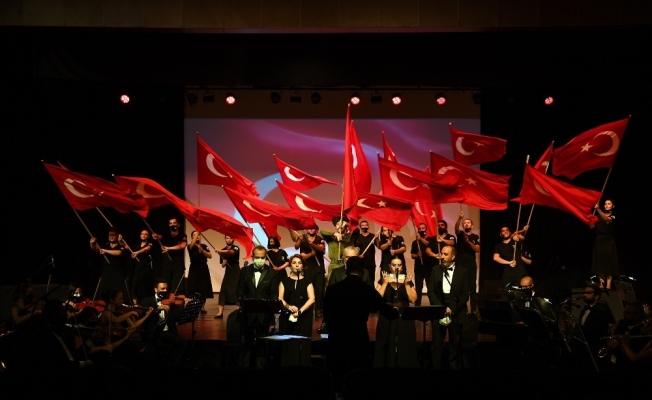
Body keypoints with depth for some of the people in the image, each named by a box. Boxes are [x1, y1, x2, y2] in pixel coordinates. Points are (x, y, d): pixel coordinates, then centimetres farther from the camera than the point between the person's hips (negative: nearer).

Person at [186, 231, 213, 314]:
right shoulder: (190, 246, -2)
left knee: (203, 289, 2)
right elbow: (192, 244, -26)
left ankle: (203, 307, 9)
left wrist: (202, 250, -18)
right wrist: (196, 233, -27)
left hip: (203, 269, 3)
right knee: (194, 289, -8)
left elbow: (210, 256, -3)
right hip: (194, 269, -3)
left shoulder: (204, 246, 8)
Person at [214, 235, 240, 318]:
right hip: (228, 273, 4)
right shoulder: (222, 250, 7)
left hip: (236, 272, -4)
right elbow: (222, 265, 12)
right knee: (223, 291, -5)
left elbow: (231, 252, -33)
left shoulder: (236, 248, -6)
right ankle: (220, 312, -7)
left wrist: (221, 251, -48)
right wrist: (224, 263, -13)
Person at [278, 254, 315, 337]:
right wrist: (288, 307, -18)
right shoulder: (284, 281, 12)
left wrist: (300, 311, -16)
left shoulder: (307, 282, 10)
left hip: (304, 318, 0)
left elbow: (312, 299, -1)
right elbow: (280, 299, 3)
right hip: (287, 317, 1)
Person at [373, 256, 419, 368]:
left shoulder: (408, 281, 7)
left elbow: (413, 299, -5)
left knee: (404, 348, 3)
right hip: (387, 320, -1)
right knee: (387, 349, 2)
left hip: (404, 320, 1)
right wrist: (385, 283, -14)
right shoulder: (382, 281, 3)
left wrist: (407, 285, -13)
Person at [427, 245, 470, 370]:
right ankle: (437, 366, 10)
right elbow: (431, 291, 3)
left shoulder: (462, 272, 2)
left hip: (456, 312, -1)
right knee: (437, 343, 2)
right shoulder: (436, 270, 8)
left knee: (455, 344, 3)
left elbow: (465, 295, -2)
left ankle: (454, 367, 12)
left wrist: (452, 309, -12)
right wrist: (441, 307, -10)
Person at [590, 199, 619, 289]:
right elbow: (592, 227, 4)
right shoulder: (599, 217, 12)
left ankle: (608, 285, -13)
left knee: (609, 263, -8)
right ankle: (601, 284, 2)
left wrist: (598, 209, -36)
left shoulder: (613, 216, 0)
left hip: (609, 242, -4)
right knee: (599, 263, 0)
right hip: (599, 241, 4)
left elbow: (607, 219, -23)